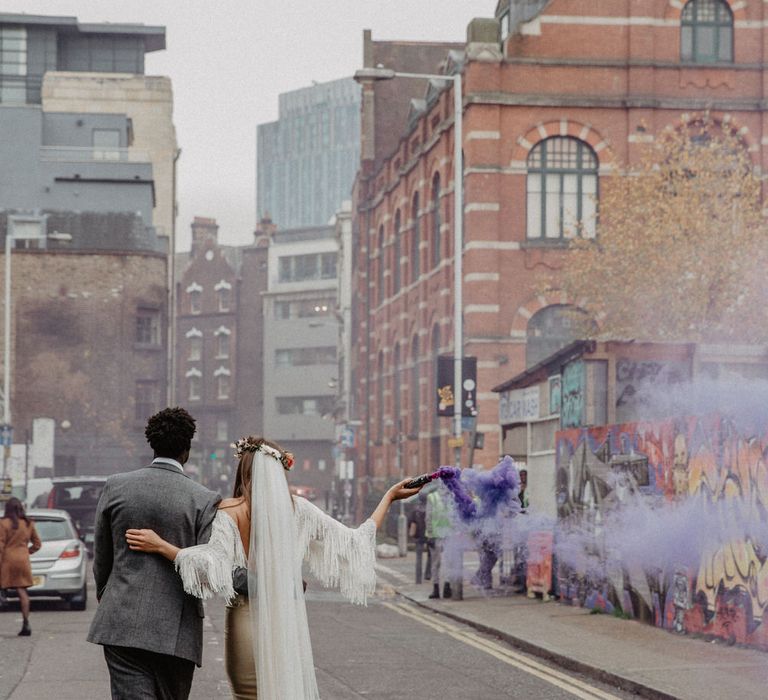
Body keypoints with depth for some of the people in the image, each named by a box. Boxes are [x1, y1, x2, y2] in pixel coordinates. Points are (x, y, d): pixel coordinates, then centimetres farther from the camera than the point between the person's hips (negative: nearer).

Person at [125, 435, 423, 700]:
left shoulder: (228, 511, -7)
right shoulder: (298, 509, 2)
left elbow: (215, 565, -22)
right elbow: (355, 542, 6)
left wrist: (160, 545, -21)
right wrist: (389, 496, 15)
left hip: (248, 622, -2)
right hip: (290, 623, 2)